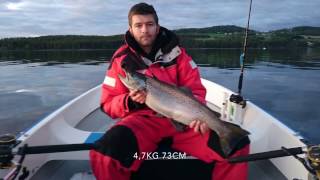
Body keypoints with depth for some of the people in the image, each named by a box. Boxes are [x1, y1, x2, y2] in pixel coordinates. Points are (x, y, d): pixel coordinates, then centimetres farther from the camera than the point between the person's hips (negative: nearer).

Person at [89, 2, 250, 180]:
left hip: (182, 119, 2)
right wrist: (130, 101, -16)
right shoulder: (122, 59, 3)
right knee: (105, 153, -34)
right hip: (142, 119, -1)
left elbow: (195, 88, 7)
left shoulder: (176, 52, 6)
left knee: (237, 144, -16)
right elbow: (109, 103, 5)